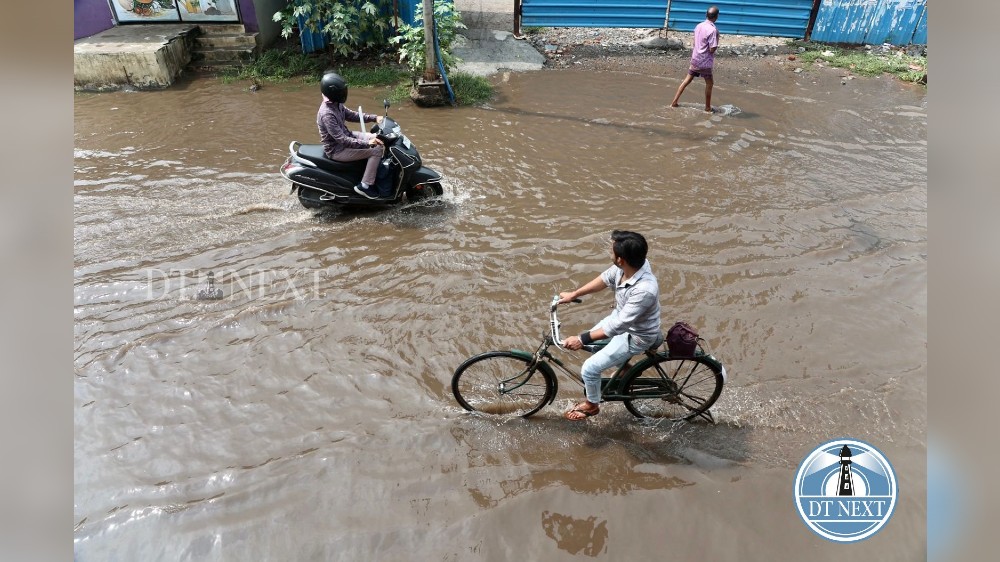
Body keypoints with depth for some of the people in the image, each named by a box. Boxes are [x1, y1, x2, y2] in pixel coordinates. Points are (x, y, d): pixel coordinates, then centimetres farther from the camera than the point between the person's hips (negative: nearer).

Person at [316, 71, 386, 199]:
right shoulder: (327, 114, -30)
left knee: (376, 139, 10)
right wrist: (366, 143, -36)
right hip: (337, 149, -10)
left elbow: (352, 115, 13)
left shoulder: (336, 104, -2)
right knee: (376, 149, -17)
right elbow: (342, 140, -33)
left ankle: (376, 171, 23)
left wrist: (374, 118, 3)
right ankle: (365, 186, -10)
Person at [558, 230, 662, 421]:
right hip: (621, 316, 8)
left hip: (636, 336, -8)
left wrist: (582, 339, -32)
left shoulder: (644, 290, -43)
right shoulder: (632, 263, -19)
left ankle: (592, 405, 25)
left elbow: (619, 326, -37)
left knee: (589, 368, -5)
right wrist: (574, 294, 1)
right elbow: (605, 278, 0)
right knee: (591, 340, 23)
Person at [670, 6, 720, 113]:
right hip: (705, 62, -6)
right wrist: (716, 44, -3)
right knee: (709, 84, 9)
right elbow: (712, 49, -20)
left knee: (687, 80, 15)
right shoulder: (713, 30, -20)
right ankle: (707, 108, 17)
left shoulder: (698, 26, 3)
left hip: (695, 59, 6)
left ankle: (674, 102, 14)